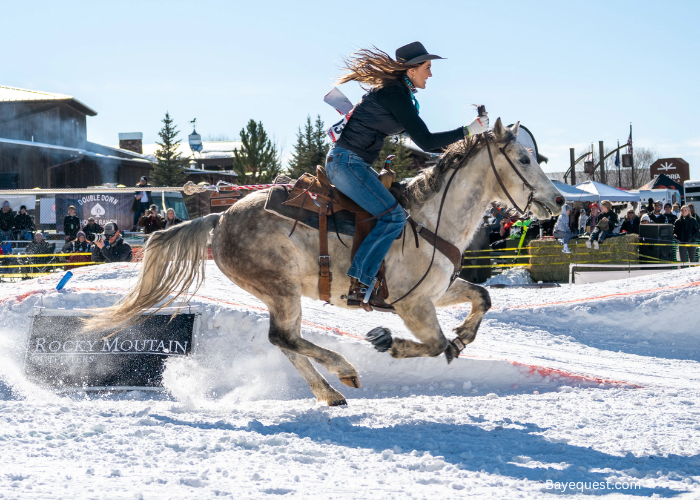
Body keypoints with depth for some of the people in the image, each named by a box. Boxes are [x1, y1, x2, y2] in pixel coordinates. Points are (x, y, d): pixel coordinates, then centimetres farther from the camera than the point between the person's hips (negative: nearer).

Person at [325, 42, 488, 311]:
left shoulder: (395, 91, 15)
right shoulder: (395, 95, -16)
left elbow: (418, 135, 26)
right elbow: (425, 141, -18)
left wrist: (452, 148, 18)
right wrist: (467, 131, -12)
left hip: (354, 163, 11)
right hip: (347, 162, -11)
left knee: (392, 213, 17)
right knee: (394, 216, -17)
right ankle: (360, 286, -20)